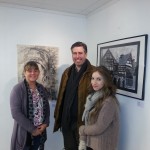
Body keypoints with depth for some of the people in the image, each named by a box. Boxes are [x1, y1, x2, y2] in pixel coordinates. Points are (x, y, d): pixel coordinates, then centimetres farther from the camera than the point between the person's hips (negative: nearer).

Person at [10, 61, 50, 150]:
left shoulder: (41, 88, 5)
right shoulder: (18, 89, -13)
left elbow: (47, 107, 8)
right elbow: (16, 113, -18)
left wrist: (45, 123, -6)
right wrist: (32, 129, -16)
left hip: (40, 131, 5)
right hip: (24, 133, -5)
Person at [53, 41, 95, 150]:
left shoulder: (93, 72, -13)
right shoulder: (67, 72, 7)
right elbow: (61, 95, 10)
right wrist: (58, 116, 10)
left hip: (83, 120, -5)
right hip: (67, 120, 6)